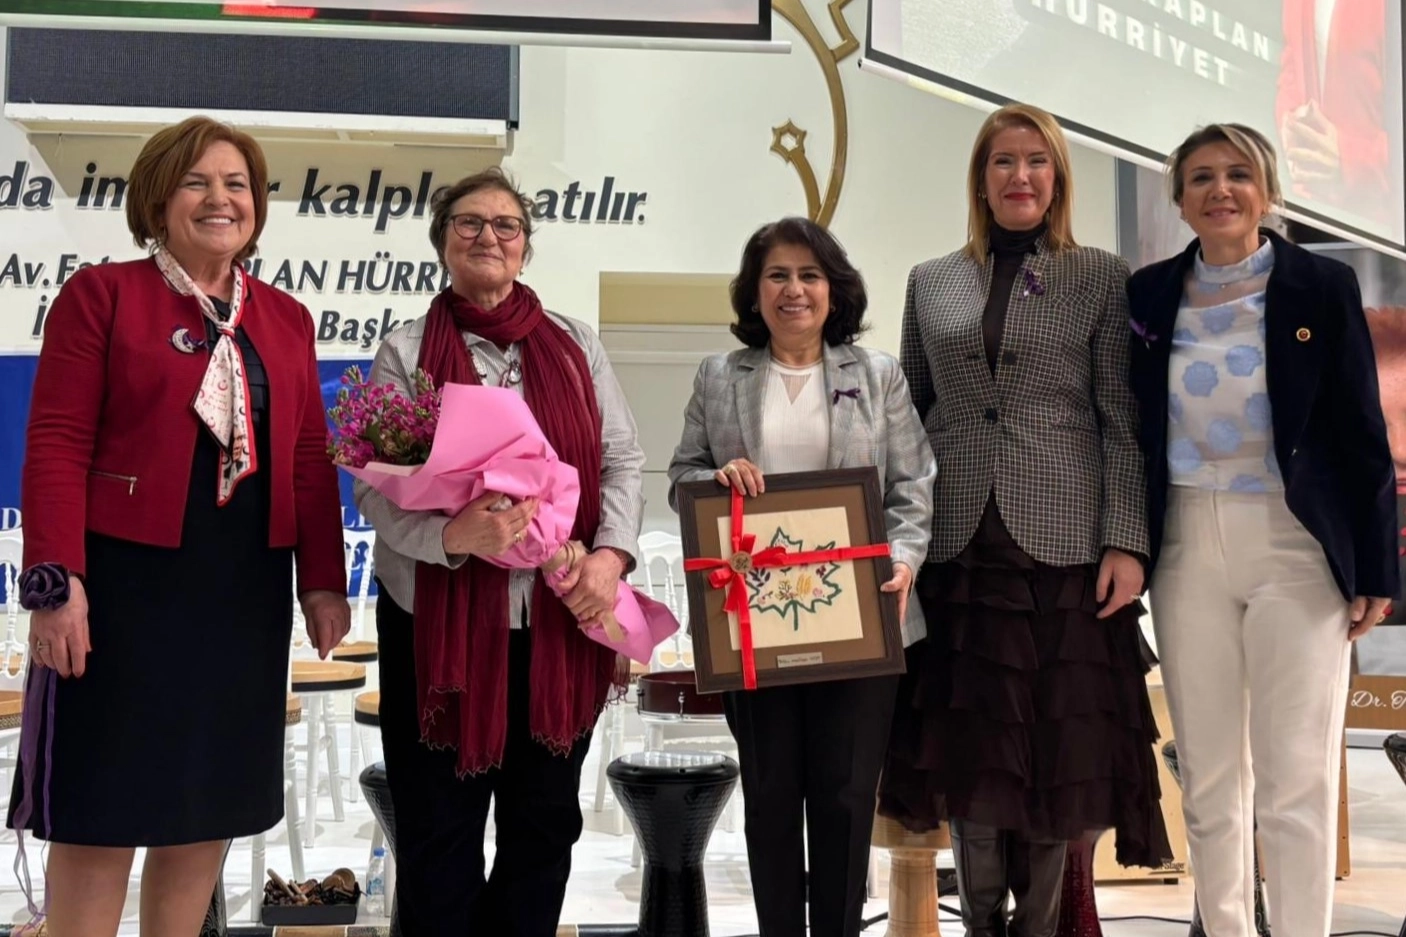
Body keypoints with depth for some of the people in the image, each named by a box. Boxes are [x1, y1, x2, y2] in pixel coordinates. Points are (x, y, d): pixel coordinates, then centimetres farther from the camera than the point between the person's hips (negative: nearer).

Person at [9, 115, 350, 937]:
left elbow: (311, 459, 11)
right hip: (124, 582, -5)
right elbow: (57, 445, -8)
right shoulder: (101, 294, -2)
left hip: (245, 591, 5)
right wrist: (56, 581, -16)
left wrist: (323, 580, 6)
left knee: (212, 802, 11)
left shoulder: (287, 318, 12)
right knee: (103, 806, 2)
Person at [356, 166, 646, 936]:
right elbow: (376, 491, -8)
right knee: (438, 832, 7)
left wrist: (610, 554, -15)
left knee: (545, 822, 13)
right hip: (441, 623, -2)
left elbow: (623, 462, 3)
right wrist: (455, 535, -27)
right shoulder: (405, 353, 0)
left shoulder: (575, 345, 8)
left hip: (562, 622, 3)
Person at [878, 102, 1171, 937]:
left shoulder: (1101, 278, 5)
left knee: (1057, 743, 3)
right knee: (967, 744, 5)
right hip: (959, 547, 2)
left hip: (1062, 545, -2)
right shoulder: (930, 283, 12)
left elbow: (1123, 422, 0)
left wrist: (1127, 541, -9)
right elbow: (910, 417, 13)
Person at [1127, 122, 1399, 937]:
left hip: (1296, 547, -3)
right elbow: (1131, 430, 7)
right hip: (1188, 549, 3)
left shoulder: (1322, 286, -2)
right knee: (1209, 775, 11)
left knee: (1297, 778, -2)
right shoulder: (1151, 294, 5)